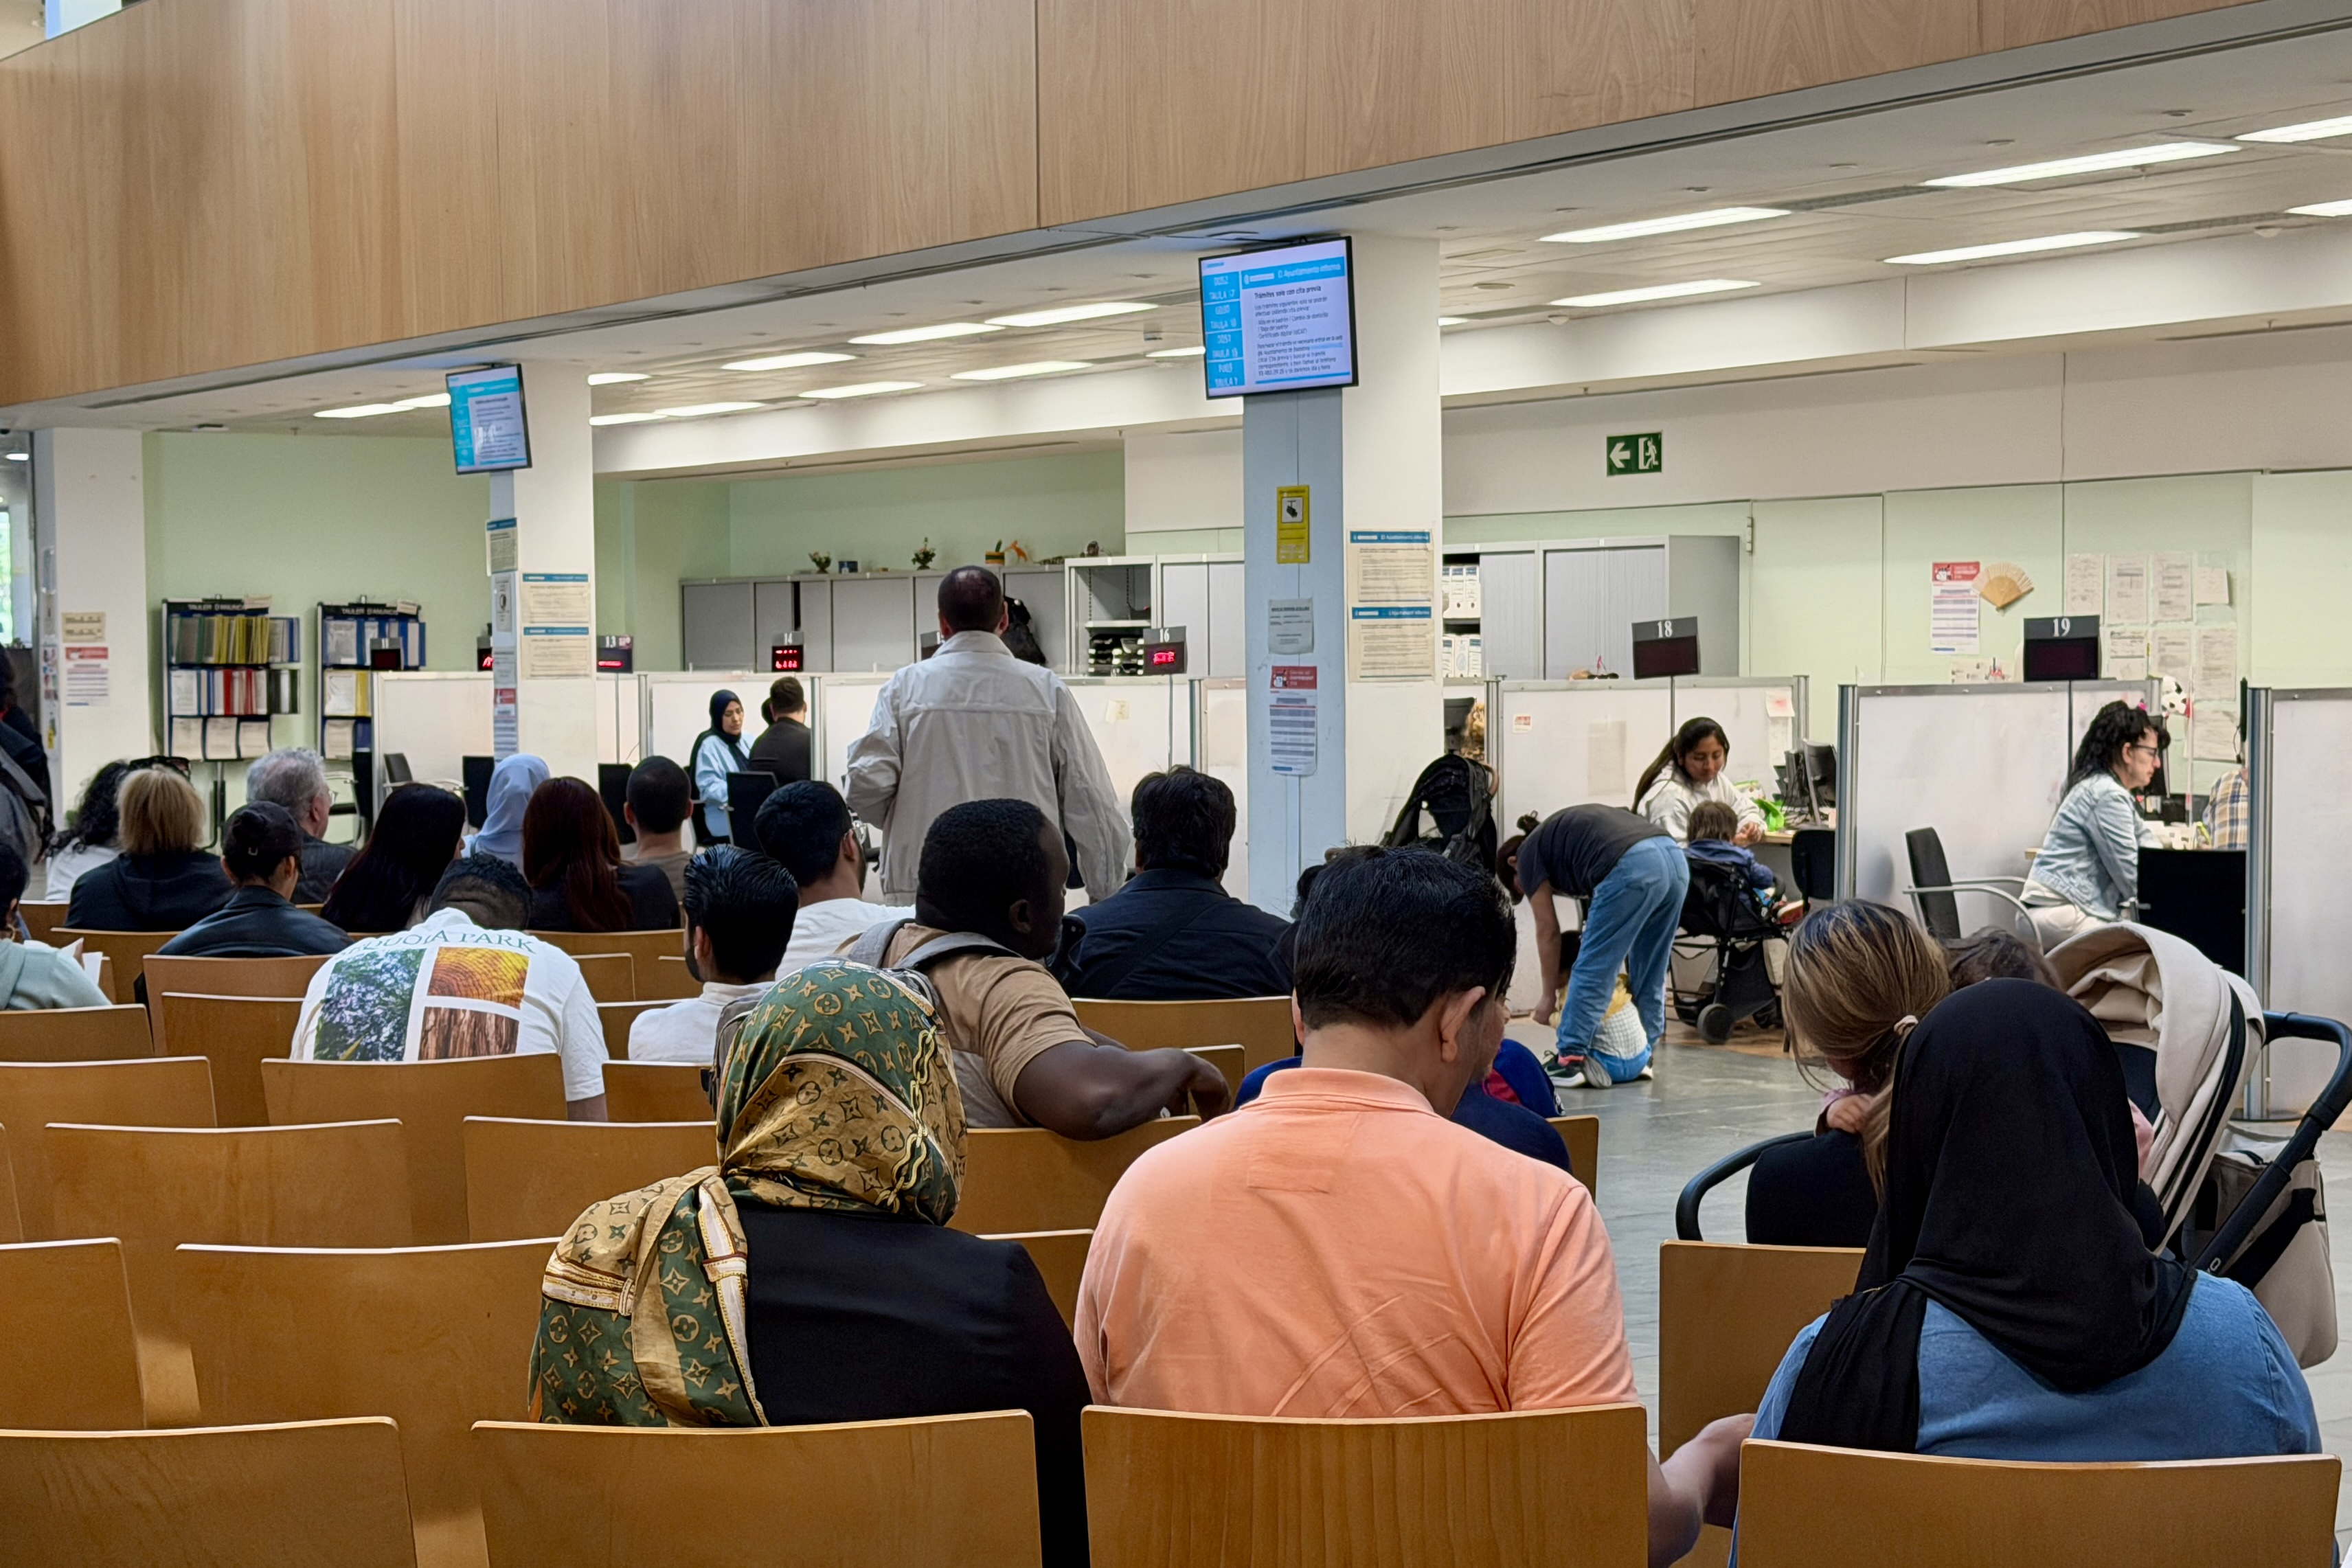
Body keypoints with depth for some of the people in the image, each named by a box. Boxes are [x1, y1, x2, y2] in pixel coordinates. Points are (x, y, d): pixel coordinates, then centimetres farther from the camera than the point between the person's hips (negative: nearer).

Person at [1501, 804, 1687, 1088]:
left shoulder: (1529, 854, 17)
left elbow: (1548, 931, 16)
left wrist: (1549, 996, 23)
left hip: (1632, 868, -8)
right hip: (1675, 860, 8)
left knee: (1592, 971, 2)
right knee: (1649, 974, 21)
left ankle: (1571, 1061, 3)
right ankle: (1643, 1057, 27)